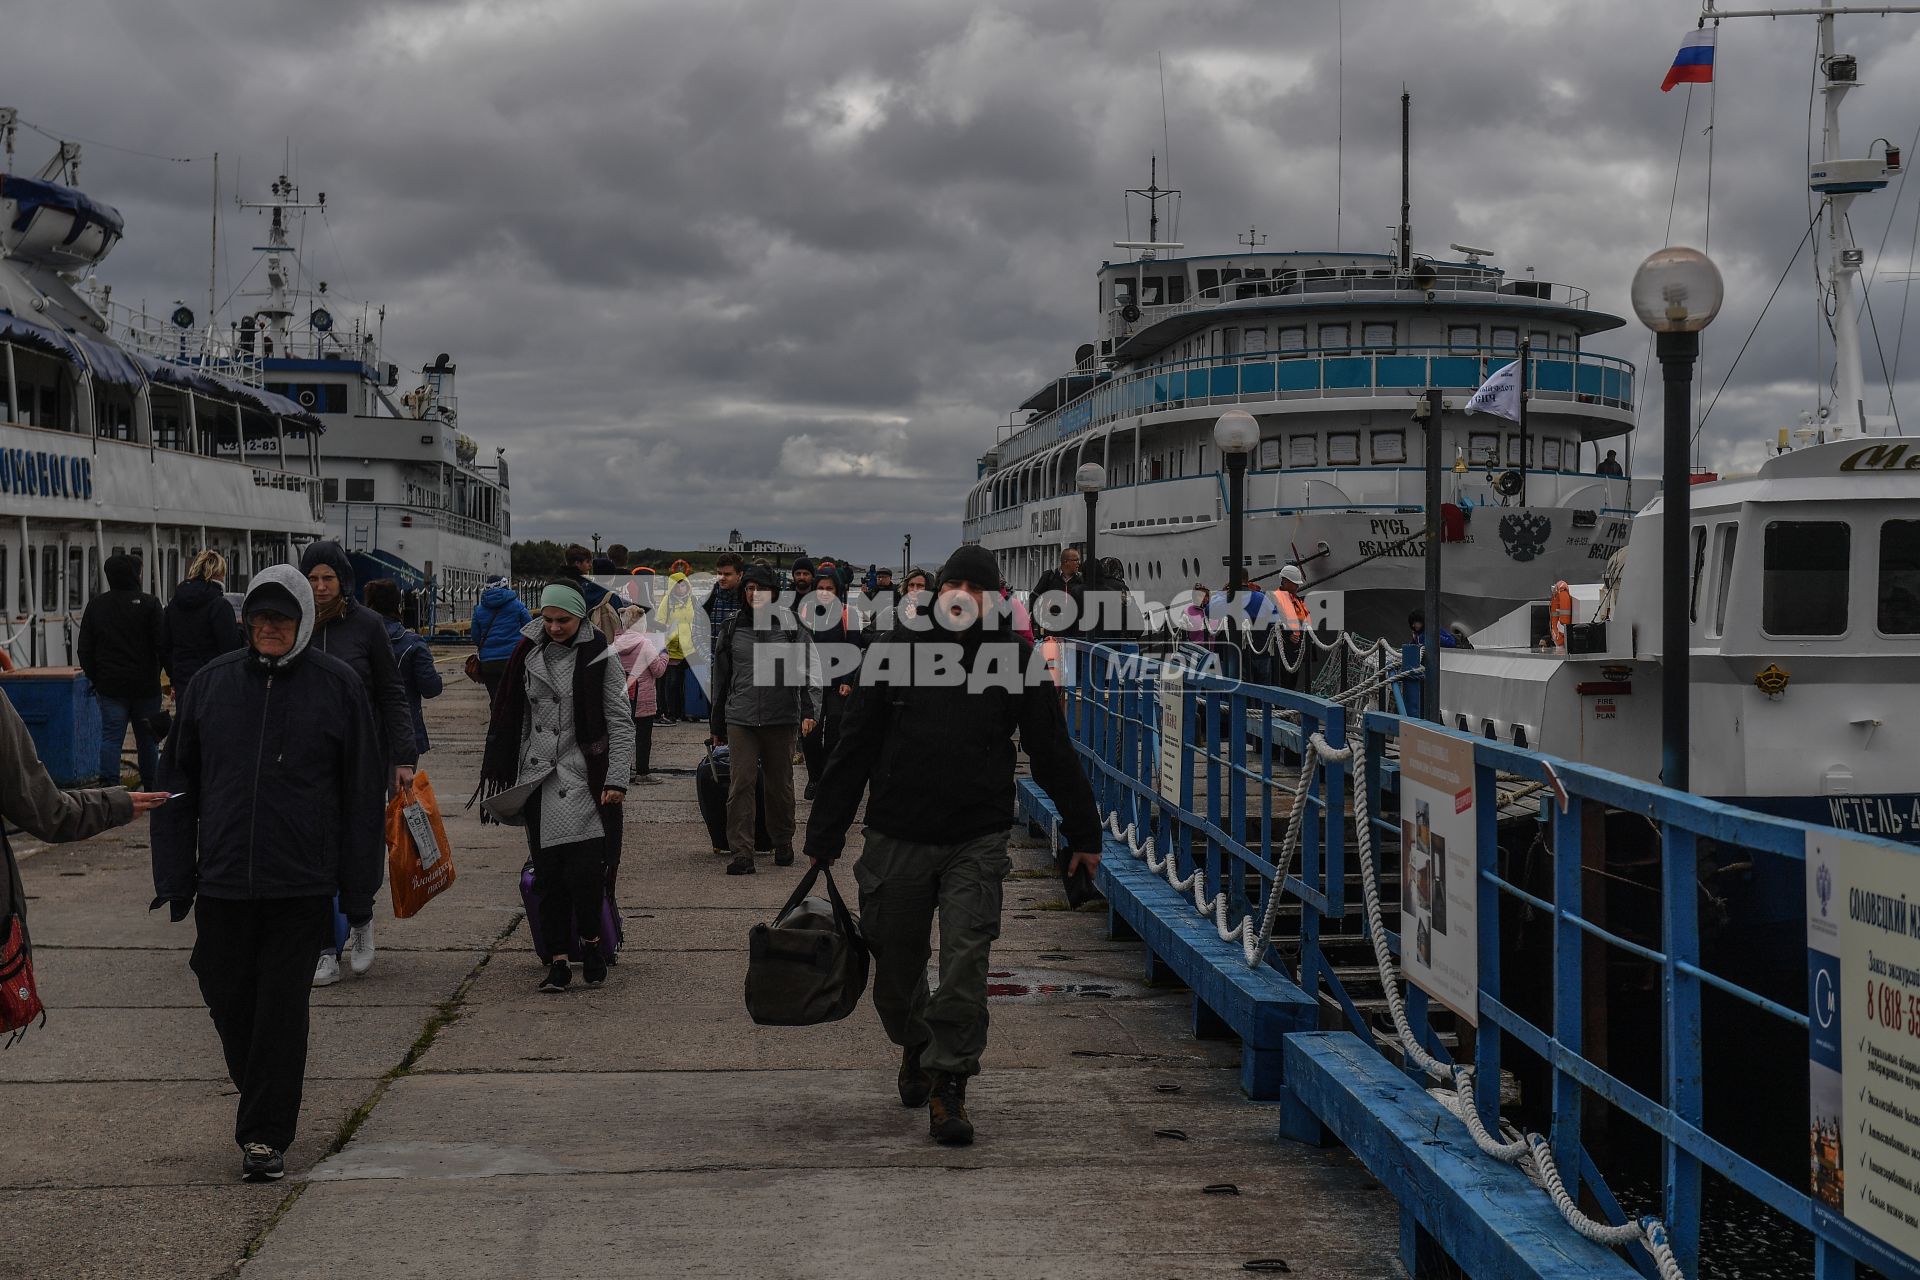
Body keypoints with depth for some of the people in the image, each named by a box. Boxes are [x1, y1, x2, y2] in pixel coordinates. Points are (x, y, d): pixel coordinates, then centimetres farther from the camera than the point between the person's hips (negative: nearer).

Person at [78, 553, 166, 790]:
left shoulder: (95, 605, 6)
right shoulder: (148, 604, -6)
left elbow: (85, 648, 8)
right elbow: (161, 644, -10)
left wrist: (95, 678, 15)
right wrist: (155, 673, 5)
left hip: (110, 684, 2)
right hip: (145, 684, -2)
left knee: (110, 736, 0)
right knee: (147, 737, 9)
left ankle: (110, 785, -11)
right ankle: (150, 787, 17)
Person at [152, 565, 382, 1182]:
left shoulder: (338, 685, -2)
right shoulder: (212, 683, 6)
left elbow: (362, 792, 0)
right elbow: (179, 783, 11)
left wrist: (358, 887, -2)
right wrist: (175, 875, 6)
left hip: (302, 884, -3)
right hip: (222, 879, 3)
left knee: (282, 1008, -2)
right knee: (228, 998, 11)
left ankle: (266, 1135, 7)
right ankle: (263, 1100, 35)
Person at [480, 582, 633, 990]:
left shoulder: (600, 657, -2)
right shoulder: (528, 653, 9)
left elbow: (621, 721, -3)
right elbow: (512, 715, 16)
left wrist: (617, 779, -10)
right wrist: (504, 773, 14)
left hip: (585, 776, -4)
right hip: (538, 779, 4)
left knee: (585, 871, -12)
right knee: (548, 872, 3)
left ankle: (591, 939, 12)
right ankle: (560, 958, 10)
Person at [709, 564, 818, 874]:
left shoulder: (791, 625, 1)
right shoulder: (732, 628, 9)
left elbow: (809, 669, -3)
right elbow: (721, 680, 16)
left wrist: (809, 710, -15)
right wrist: (716, 726, 17)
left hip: (781, 719, -1)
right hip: (740, 718, 1)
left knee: (780, 786, 10)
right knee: (741, 784, -8)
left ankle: (782, 845, 27)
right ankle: (741, 853, -7)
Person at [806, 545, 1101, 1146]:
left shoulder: (1014, 659, 0)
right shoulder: (899, 650, 0)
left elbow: (1054, 753, 9)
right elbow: (852, 750, 3)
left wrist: (1083, 833, 12)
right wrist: (824, 837, 2)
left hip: (976, 842, -1)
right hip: (897, 839, 1)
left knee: (966, 962, -12)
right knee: (896, 965, 12)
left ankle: (949, 1084, 1)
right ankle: (916, 1046, 41)